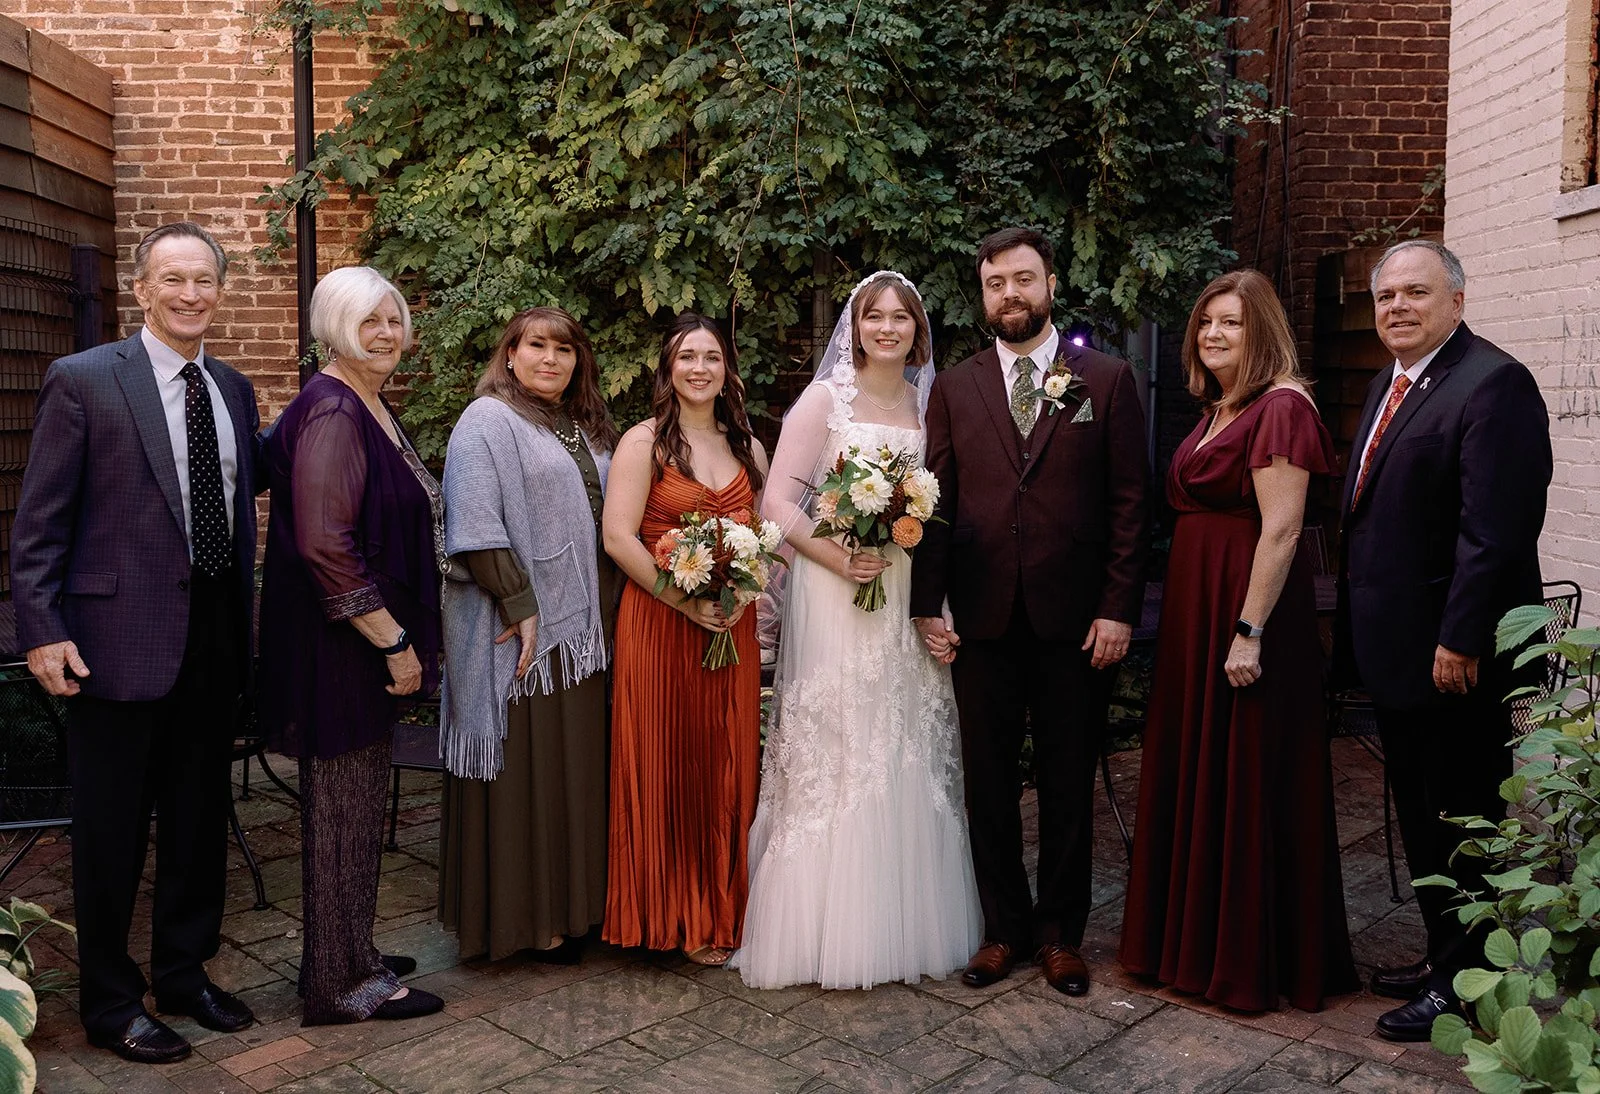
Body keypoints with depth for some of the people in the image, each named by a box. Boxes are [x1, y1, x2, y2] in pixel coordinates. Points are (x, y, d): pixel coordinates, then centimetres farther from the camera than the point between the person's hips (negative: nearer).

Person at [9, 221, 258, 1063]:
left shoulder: (233, 390, 11)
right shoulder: (82, 380, -6)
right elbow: (38, 522, -7)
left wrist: (246, 623, 11)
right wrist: (43, 631, -14)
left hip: (215, 638, 6)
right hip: (121, 636, -5)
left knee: (201, 820, 17)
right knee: (112, 829, 8)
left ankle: (185, 974, 35)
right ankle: (110, 1002, 25)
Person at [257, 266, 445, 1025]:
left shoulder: (371, 408, 12)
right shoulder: (332, 412, -18)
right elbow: (325, 545, -25)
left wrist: (403, 637, 17)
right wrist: (394, 641, -20)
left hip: (371, 642, 10)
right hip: (339, 645, -10)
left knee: (355, 804, 19)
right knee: (344, 807, 2)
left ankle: (346, 955, 34)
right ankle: (342, 982, 18)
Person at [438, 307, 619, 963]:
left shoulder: (587, 427, 16)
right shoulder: (488, 422, -8)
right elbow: (475, 528, -18)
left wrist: (604, 612, 12)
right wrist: (520, 605, -21)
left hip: (581, 631, 8)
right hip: (521, 633, -7)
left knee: (575, 769, 13)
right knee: (524, 773, 1)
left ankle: (569, 902, 26)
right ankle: (519, 916, 14)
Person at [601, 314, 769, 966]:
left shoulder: (747, 447, 14)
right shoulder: (645, 442, -2)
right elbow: (618, 537, -11)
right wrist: (687, 601, -18)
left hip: (734, 628, 5)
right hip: (659, 625, -4)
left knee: (729, 766, 8)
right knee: (666, 768, 1)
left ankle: (723, 910, 22)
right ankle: (676, 918, 14)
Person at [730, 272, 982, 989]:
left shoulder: (929, 404, 11)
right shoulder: (825, 398, -2)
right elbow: (777, 502, -7)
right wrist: (837, 556, -19)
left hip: (908, 597, 4)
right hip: (834, 595, -4)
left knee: (908, 762, 9)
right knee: (832, 759, -1)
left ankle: (907, 924, 23)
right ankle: (826, 933, 12)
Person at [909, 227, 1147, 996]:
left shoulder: (1106, 380, 3)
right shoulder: (954, 388, 8)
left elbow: (1128, 502, -1)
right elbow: (936, 501, 5)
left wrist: (1119, 609, -7)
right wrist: (928, 604, -2)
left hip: (1074, 619, -1)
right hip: (982, 618, 2)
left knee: (1068, 786, 10)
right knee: (988, 784, 10)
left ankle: (1061, 932, 26)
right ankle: (1003, 927, 26)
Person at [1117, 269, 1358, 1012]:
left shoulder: (1282, 406, -13)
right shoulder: (1215, 411, 15)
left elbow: (1281, 531, -20)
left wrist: (1250, 631, -23)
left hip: (1248, 609, -9)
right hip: (1193, 607, 9)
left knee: (1249, 778, 1)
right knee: (1193, 772, 16)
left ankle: (1255, 957, 17)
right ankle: (1194, 937, 31)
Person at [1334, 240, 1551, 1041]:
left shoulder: (1492, 383, -16)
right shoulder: (1389, 384, 14)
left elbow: (1495, 531, -22)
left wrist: (1460, 641, -23)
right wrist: (1356, 625, 13)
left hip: (1450, 653, -9)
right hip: (1393, 647, 9)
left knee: (1460, 822, 5)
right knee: (1419, 816, 19)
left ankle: (1465, 984, 20)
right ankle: (1443, 955, 33)